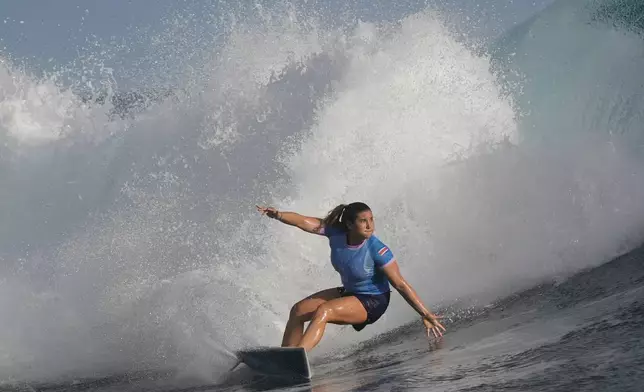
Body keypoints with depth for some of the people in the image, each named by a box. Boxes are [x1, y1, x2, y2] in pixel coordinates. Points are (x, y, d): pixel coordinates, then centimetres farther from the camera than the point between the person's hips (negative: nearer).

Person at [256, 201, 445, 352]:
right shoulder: (336, 233, -15)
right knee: (298, 310, 2)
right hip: (348, 292, 7)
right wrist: (278, 215, -35)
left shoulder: (377, 250, -28)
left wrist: (425, 314, -24)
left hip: (372, 302, -7)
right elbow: (303, 222, -17)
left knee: (323, 311, -28)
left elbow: (400, 284, -23)